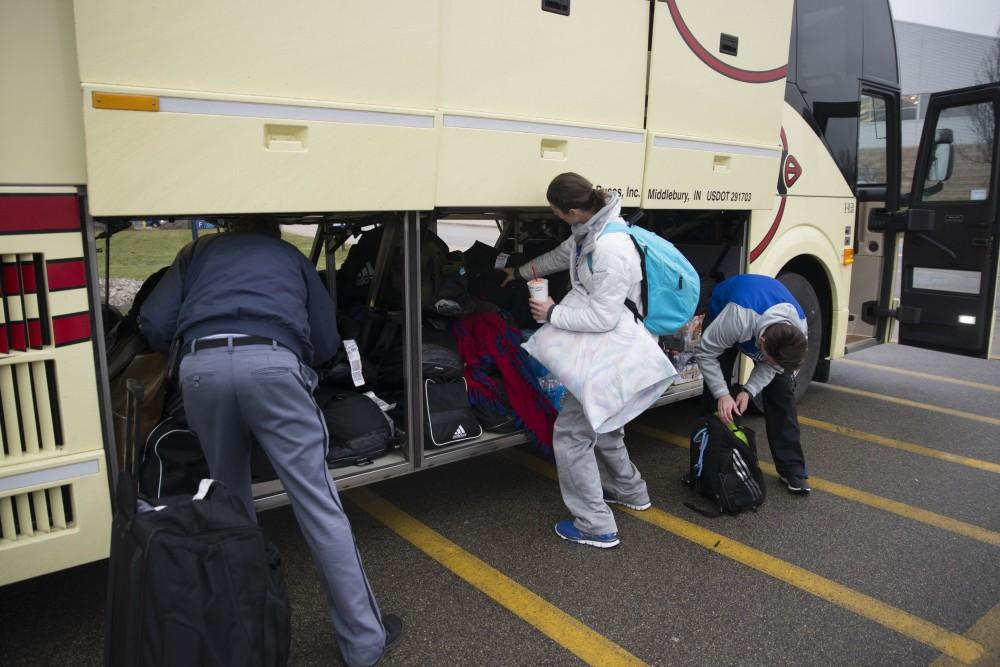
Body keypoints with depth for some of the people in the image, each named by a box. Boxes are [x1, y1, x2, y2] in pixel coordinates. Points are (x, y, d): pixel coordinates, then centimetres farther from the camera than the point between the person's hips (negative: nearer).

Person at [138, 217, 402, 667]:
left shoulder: (198, 251, 31)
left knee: (230, 501, 21)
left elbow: (152, 325, 17)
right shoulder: (290, 254, 30)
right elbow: (325, 344, 23)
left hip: (201, 366, 2)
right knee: (318, 506, 2)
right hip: (269, 363, -2)